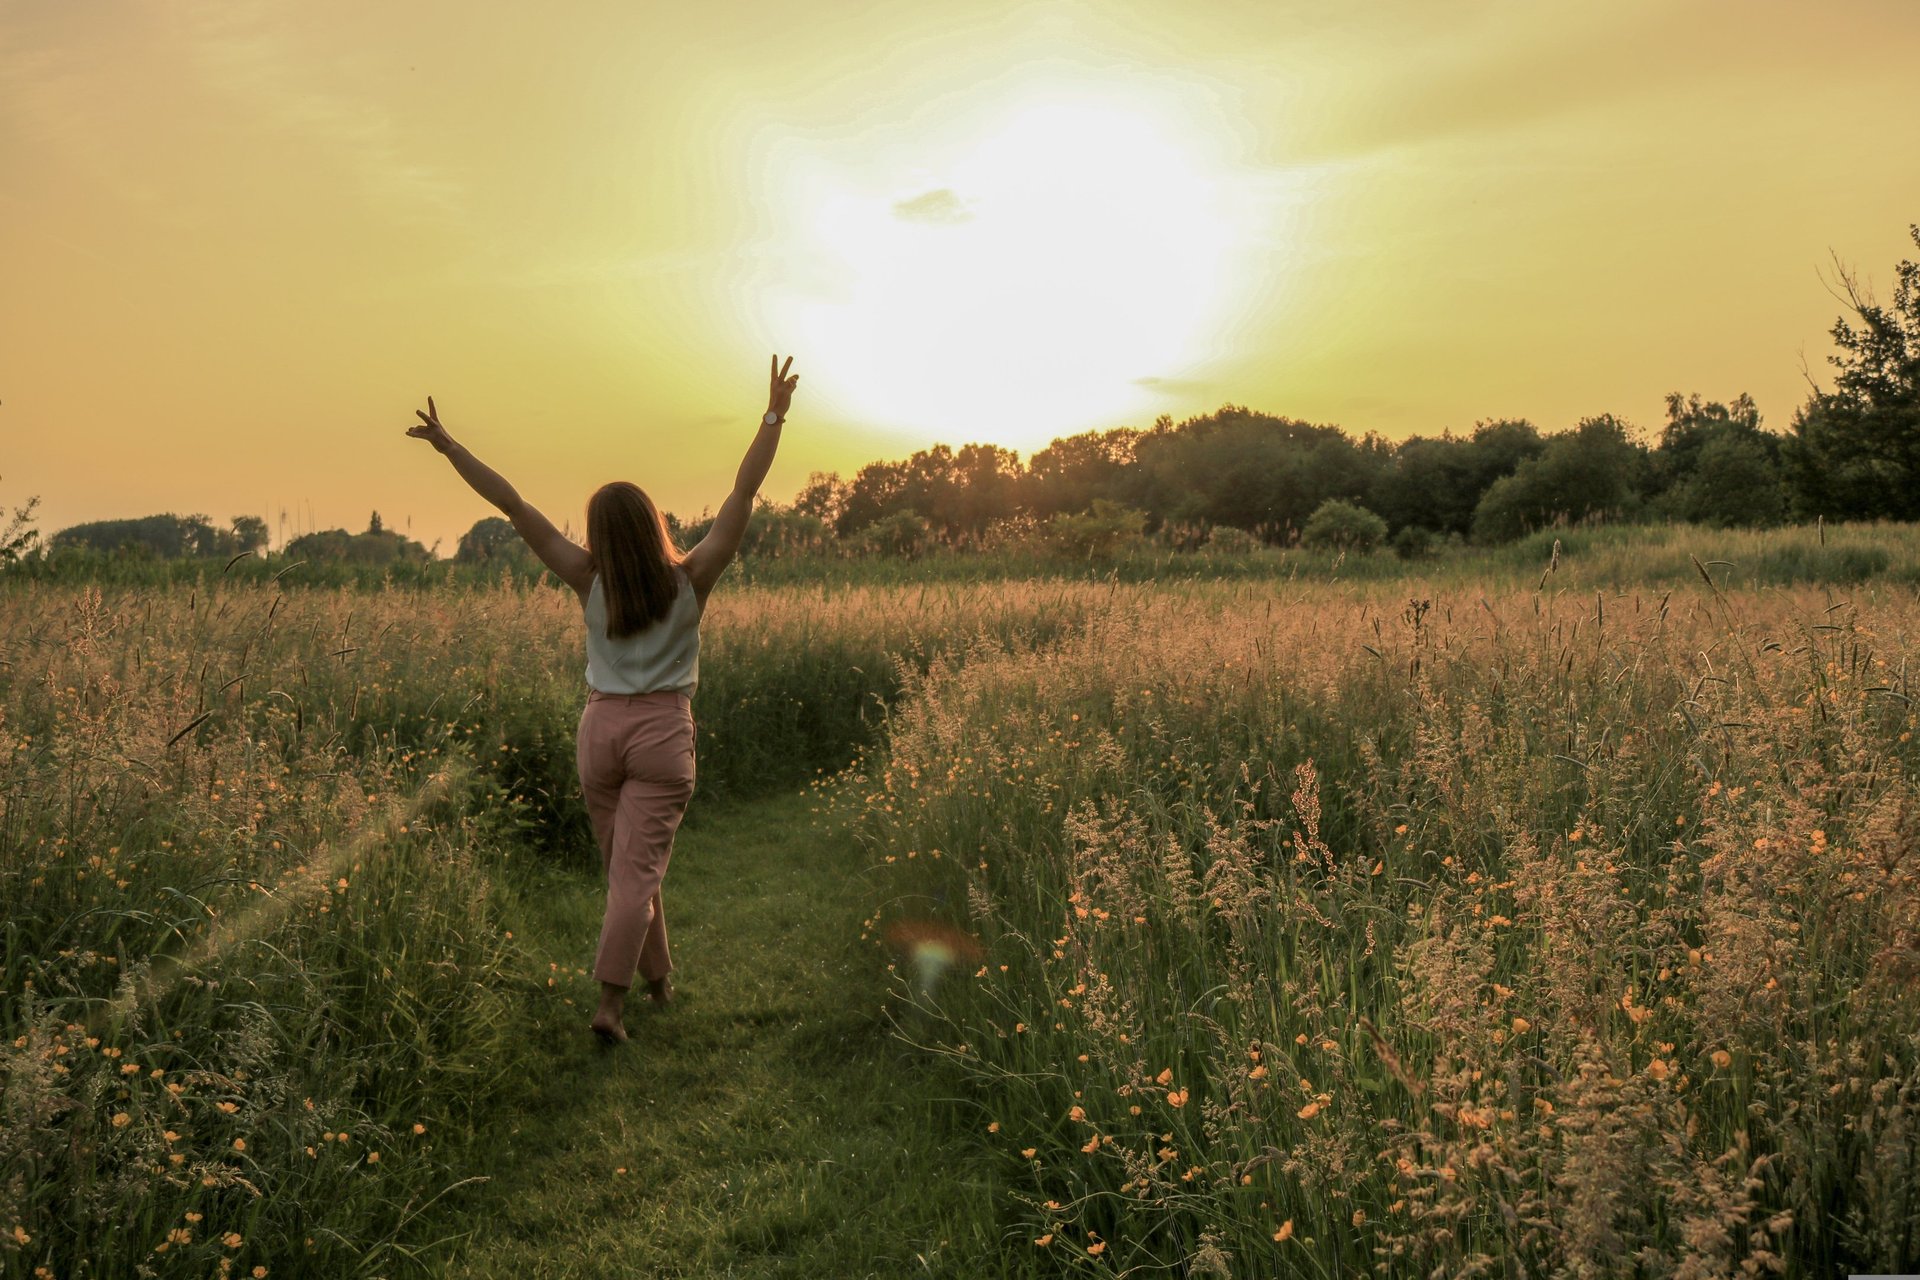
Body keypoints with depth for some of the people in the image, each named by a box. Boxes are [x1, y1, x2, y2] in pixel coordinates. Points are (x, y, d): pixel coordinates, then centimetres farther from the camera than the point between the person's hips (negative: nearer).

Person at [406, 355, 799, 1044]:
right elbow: (743, 494, -10)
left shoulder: (591, 579, -6)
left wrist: (449, 446, -5)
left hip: (601, 728, 2)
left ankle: (658, 977, 30)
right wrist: (774, 416, -9)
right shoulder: (691, 577, -8)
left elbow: (513, 505, -7)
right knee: (637, 872, -4)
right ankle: (609, 1004, -10)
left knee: (625, 868, 16)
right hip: (663, 732, -2)